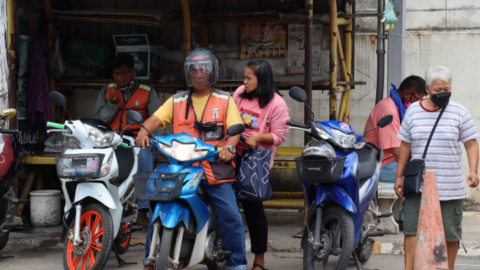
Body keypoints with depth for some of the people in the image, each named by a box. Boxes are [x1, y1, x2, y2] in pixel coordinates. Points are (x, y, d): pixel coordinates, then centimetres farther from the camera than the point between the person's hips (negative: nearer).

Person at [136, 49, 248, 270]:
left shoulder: (225, 100, 11)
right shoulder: (176, 101, 16)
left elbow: (235, 128, 0)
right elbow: (156, 118, 3)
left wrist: (229, 147, -21)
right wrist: (144, 131, -19)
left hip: (215, 168, -1)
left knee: (231, 216, -11)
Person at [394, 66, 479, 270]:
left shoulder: (459, 112, 0)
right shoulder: (413, 111, 5)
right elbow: (405, 146, 12)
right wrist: (399, 176, 11)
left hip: (450, 186, -1)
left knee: (450, 232, 5)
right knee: (412, 227, -4)